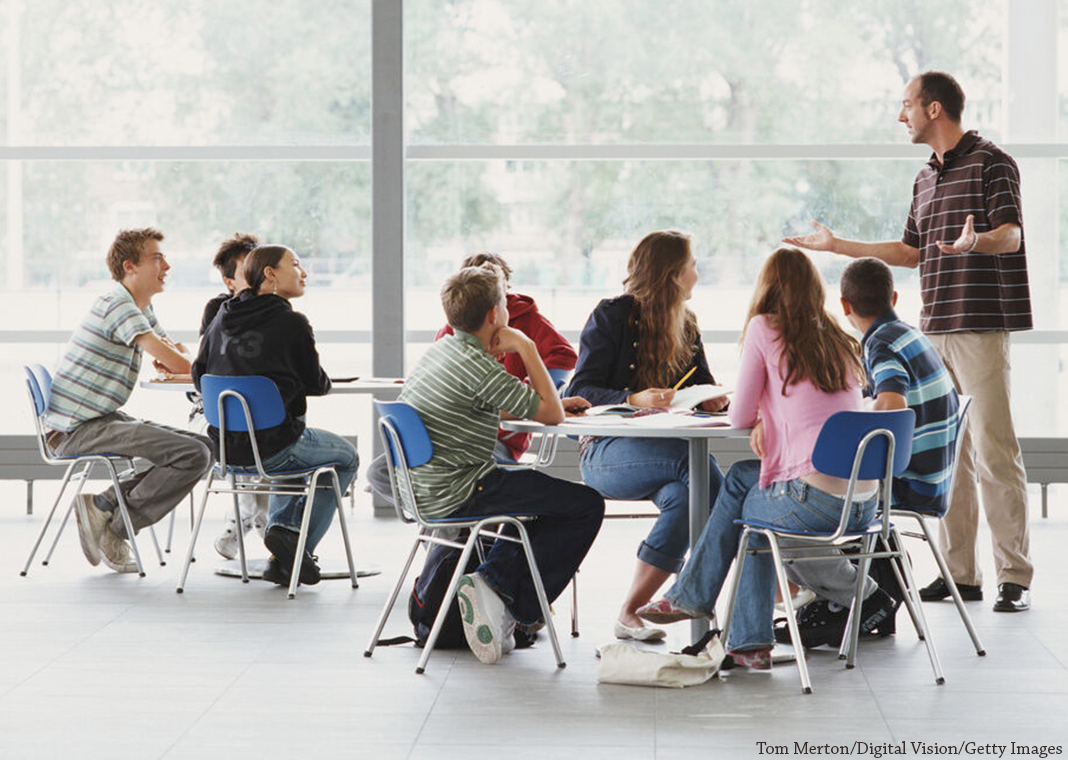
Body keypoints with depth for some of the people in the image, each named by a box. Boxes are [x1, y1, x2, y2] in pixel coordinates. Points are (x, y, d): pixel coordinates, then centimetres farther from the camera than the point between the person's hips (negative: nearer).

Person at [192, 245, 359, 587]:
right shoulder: (292, 323, -10)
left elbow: (198, 376, 12)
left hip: (226, 447, 7)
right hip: (273, 449, -7)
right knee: (346, 457, 19)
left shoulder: (222, 318, 7)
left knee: (295, 454, 37)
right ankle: (297, 539, 5)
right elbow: (317, 384, -1)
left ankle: (280, 526, 19)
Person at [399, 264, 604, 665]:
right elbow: (550, 415, -15)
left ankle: (492, 583, 13)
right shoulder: (480, 368, -20)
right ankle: (517, 606, -1)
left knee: (543, 498, 29)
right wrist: (527, 348, -8)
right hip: (458, 497, -10)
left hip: (425, 492, 10)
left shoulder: (441, 349, 10)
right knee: (586, 504, -5)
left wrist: (557, 402, 15)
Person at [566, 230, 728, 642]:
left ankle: (631, 611, -31)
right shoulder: (612, 316, -2)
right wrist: (634, 400, -28)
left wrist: (711, 399, -7)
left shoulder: (685, 324, 18)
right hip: (606, 452, -5)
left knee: (685, 493, -33)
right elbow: (581, 391, -9)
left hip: (661, 448, 5)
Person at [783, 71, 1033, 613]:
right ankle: (960, 572, 11)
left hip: (981, 328, -8)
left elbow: (1011, 234, -15)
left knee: (994, 450, -9)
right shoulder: (926, 177, 20)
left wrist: (974, 242, -36)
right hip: (934, 329, 8)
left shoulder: (991, 162, -4)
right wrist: (838, 246, 27)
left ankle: (1014, 577, -6)